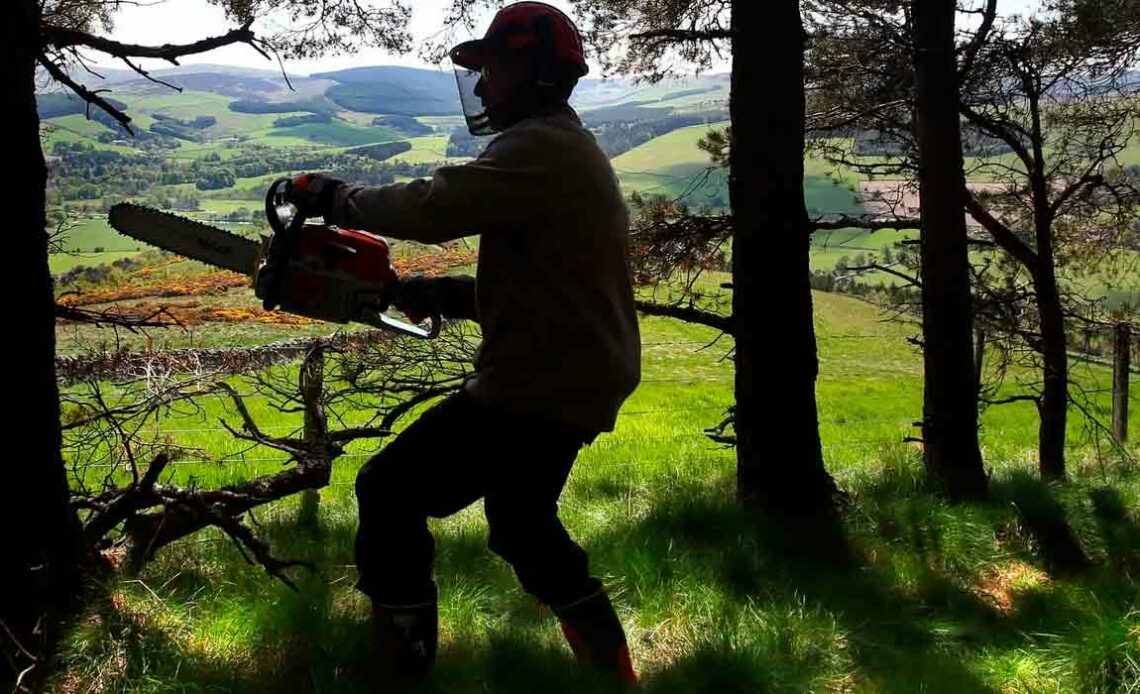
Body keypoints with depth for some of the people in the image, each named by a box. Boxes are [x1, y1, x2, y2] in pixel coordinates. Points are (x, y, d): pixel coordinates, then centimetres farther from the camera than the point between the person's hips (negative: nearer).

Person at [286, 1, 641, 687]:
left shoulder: (540, 147, -15)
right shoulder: (571, 153, 18)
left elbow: (433, 206, -25)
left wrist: (340, 196, -7)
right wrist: (441, 294, 9)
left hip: (536, 388, -10)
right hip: (575, 384, 10)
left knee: (390, 492, -1)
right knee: (522, 523, 25)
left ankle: (404, 665, 4)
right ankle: (613, 668, 30)